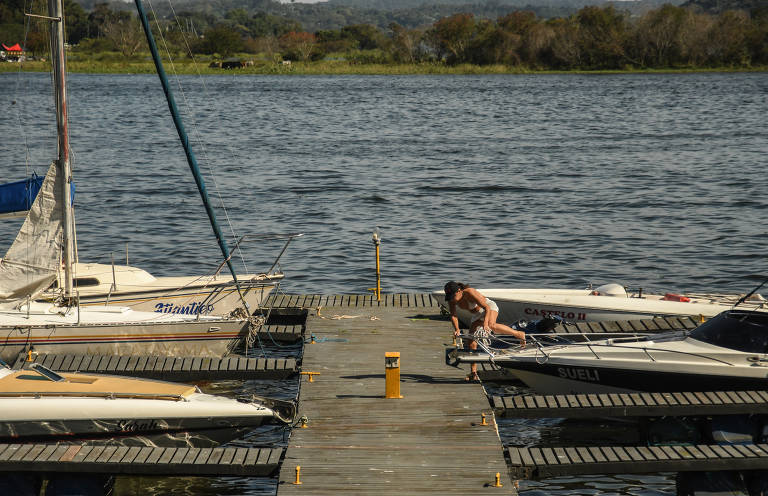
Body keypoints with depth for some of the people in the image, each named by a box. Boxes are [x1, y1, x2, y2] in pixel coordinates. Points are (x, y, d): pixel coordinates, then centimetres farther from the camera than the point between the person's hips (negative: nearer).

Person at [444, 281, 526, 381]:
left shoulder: (470, 293, -33)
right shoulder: (451, 300, -15)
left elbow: (487, 308, -34)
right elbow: (453, 315, -15)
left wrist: (485, 323, -48)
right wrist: (456, 329, -32)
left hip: (490, 307, -7)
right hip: (477, 315, 7)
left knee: (491, 325, -39)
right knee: (472, 342, -2)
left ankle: (518, 334, -22)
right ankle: (473, 373, 3)